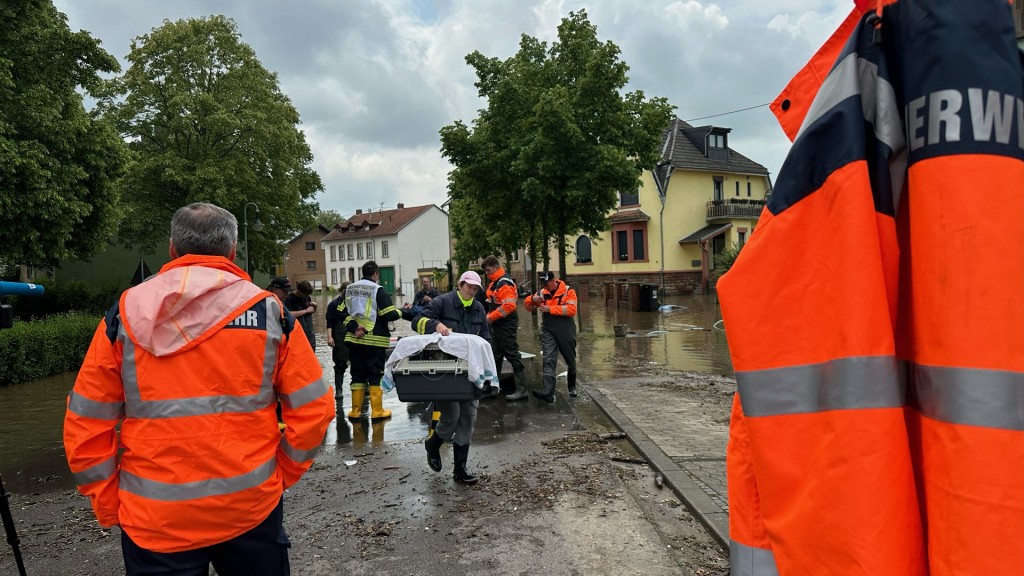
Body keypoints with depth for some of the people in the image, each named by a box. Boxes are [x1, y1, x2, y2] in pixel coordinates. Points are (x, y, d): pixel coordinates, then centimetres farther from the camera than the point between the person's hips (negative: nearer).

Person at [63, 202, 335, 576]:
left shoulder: (125, 313, -3)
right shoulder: (268, 310, -5)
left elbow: (85, 422, -1)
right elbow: (313, 408, -6)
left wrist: (107, 502, 9)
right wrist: (283, 474, 7)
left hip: (154, 518, 0)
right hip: (251, 508, 0)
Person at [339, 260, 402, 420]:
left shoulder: (349, 289, 8)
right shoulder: (377, 290, -10)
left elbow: (342, 313, 3)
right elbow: (389, 315, -14)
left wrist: (353, 327, -3)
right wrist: (400, 312, 5)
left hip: (354, 339, 5)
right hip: (375, 341, -5)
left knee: (357, 375, 12)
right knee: (376, 375, 4)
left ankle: (355, 411, 15)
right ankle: (377, 411, 7)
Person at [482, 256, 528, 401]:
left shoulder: (504, 283, -17)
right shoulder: (494, 282, 15)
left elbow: (509, 305, -26)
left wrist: (491, 317, -20)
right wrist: (489, 317, 10)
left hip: (506, 325, -11)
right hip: (497, 324, 11)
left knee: (512, 355, -8)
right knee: (495, 356, 15)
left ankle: (522, 390, -4)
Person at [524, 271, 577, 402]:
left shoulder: (568, 291, -8)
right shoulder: (542, 293, 5)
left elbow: (571, 309, -21)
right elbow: (529, 307, 12)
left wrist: (550, 309, -23)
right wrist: (532, 299, -11)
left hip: (566, 331, -2)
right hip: (548, 331, 3)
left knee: (570, 360, 14)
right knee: (548, 360, -11)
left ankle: (572, 387, 38)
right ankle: (548, 393, -19)